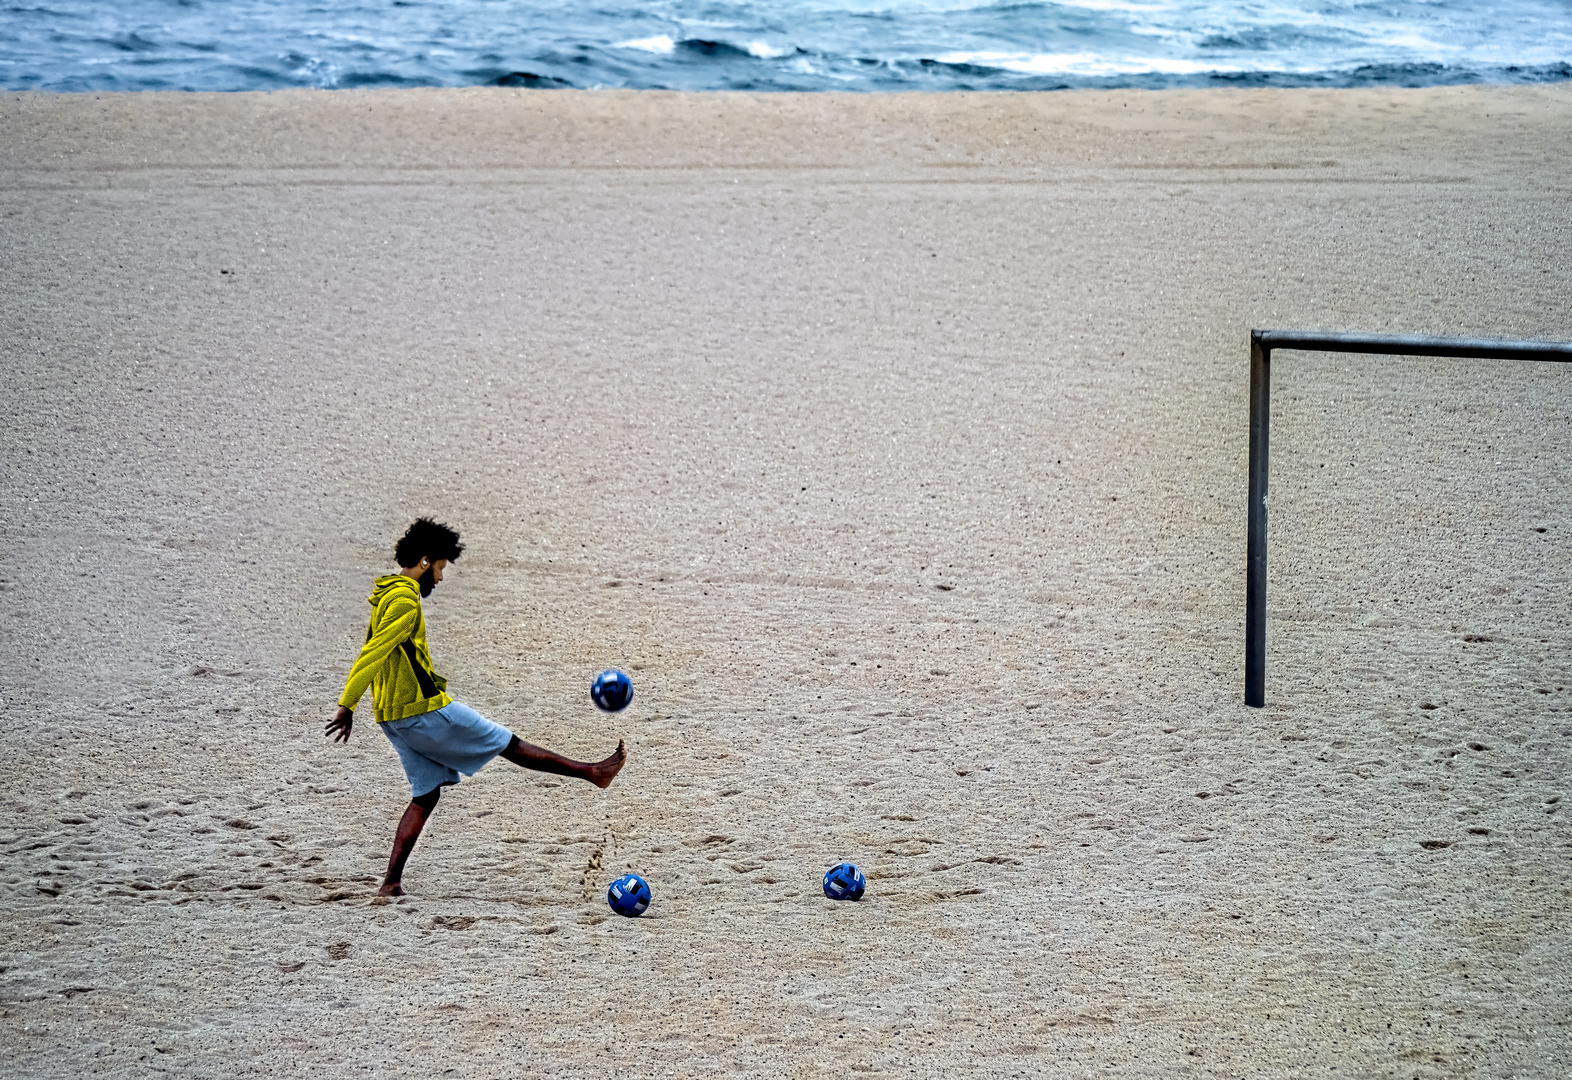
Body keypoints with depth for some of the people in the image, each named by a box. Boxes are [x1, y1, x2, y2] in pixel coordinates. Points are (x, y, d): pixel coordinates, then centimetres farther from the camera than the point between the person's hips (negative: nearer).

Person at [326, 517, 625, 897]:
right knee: (507, 744, -1)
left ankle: (391, 882, 2)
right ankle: (592, 772, 8)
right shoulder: (405, 601, -16)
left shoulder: (386, 595, 15)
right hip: (424, 710, -9)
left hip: (393, 717, 9)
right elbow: (373, 655, -22)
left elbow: (370, 656, 22)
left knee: (426, 795, 10)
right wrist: (346, 706, -23)